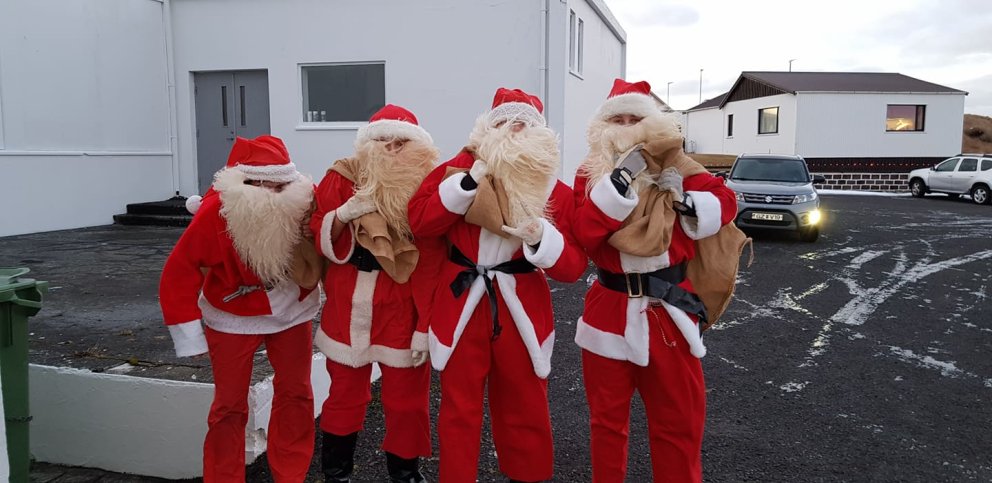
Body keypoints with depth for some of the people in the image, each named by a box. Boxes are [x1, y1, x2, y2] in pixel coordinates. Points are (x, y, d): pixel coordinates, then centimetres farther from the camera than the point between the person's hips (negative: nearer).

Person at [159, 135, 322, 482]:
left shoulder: (304, 202, -20)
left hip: (292, 310, 3)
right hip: (233, 318, -3)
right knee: (230, 404, 6)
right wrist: (190, 337, -18)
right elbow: (180, 272, -21)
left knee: (296, 392, 12)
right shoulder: (216, 212, -27)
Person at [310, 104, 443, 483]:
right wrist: (343, 214, -20)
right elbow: (321, 242, 0)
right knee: (345, 395, 11)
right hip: (349, 304, 1)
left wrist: (424, 325, -10)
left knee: (407, 398, 8)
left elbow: (431, 263, -6)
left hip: (404, 306, 0)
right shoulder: (342, 178, -1)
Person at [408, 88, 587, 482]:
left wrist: (540, 236, -25)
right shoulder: (461, 168, -1)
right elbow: (418, 222, -13)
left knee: (525, 410, 14)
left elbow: (572, 267, -6)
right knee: (459, 409, 9)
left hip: (522, 310, 1)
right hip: (460, 304, 0)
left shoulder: (555, 191, -1)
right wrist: (471, 180, -20)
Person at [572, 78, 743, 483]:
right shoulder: (590, 175, 0)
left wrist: (685, 205, -17)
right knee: (607, 418, 14)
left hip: (669, 309, 1)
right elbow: (586, 233, -16)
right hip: (610, 312, 0)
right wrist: (621, 180, -23)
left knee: (679, 421, 10)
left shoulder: (675, 166, 4)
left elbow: (725, 202, 0)